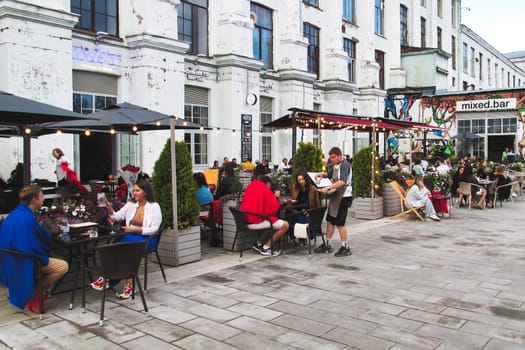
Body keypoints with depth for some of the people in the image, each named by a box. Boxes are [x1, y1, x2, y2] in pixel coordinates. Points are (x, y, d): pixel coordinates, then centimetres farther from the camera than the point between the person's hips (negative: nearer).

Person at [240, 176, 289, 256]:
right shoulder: (266, 189, -7)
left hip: (246, 221, 9)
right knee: (285, 225, -2)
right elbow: (274, 208, -9)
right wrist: (276, 197, 8)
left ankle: (258, 244, 19)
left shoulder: (250, 186, 14)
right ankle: (266, 247, 0)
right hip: (258, 222, -9)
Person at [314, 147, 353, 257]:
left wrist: (328, 188, -36)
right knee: (330, 220, 12)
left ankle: (345, 248, 8)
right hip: (335, 196, 9)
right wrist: (322, 174, 4)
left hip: (343, 197, -9)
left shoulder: (345, 165, -16)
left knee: (339, 223, -3)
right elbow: (329, 174, 27)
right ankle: (327, 245, 22)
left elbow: (342, 182, -29)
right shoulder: (336, 165, 11)